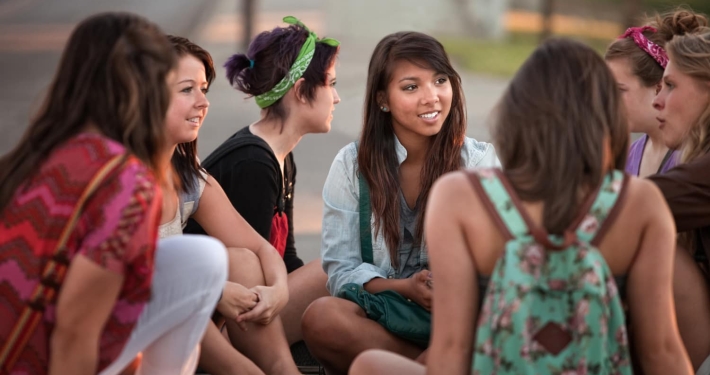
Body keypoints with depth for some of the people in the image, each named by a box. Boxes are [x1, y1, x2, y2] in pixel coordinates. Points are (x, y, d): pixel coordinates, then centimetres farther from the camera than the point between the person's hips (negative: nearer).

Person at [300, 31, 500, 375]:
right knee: (321, 316, -33)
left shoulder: (480, 162, 3)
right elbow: (340, 269, -1)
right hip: (377, 317, 2)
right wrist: (404, 288, -20)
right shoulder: (351, 165, 3)